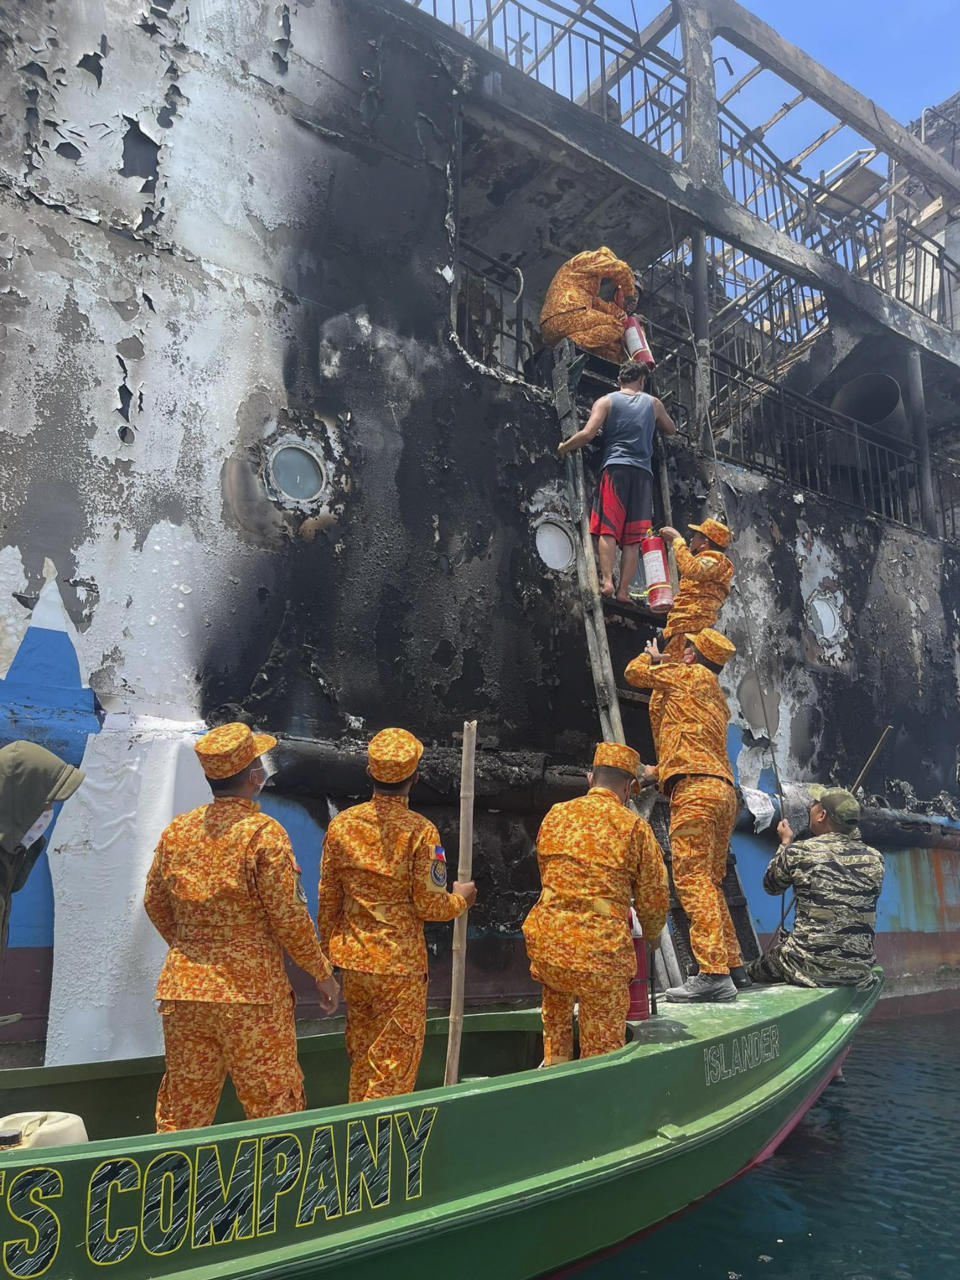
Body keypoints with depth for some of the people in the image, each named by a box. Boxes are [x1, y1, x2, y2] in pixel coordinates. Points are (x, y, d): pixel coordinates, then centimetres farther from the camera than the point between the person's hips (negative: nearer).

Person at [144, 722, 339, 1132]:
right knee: (272, 1102, 8)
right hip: (252, 992, -5)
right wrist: (322, 972, -1)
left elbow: (154, 903, 12)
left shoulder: (176, 830, 3)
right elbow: (287, 916, -14)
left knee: (182, 1106, 17)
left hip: (183, 990, 5)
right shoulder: (263, 833, -14)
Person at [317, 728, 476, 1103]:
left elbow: (328, 897, 4)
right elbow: (428, 904, -13)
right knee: (397, 1058, 7)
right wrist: (460, 899, 8)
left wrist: (330, 947, 17)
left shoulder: (342, 823, -3)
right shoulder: (420, 831, -16)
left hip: (351, 958, 5)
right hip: (400, 962, -5)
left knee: (361, 1054, 20)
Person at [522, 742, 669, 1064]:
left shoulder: (555, 815, 8)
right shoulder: (634, 827, -3)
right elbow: (654, 898, 2)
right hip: (601, 950, -4)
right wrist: (653, 934, 23)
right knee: (601, 1052, 9)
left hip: (546, 945, 4)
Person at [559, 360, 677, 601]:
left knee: (607, 529, -9)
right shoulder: (653, 403, 18)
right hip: (643, 472, 2)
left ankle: (606, 580, -24)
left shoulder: (606, 401, 9)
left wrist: (563, 447, 12)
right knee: (633, 538, -2)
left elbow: (587, 434, -3)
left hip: (615, 467, -2)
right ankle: (624, 590, -8)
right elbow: (671, 429, 33)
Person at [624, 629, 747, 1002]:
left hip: (695, 789, -10)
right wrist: (658, 772, 34)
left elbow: (635, 673, 11)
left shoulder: (693, 674, 4)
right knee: (709, 882, 14)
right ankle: (733, 966, 17)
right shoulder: (718, 699, 28)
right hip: (723, 790, 10)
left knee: (692, 879, -13)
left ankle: (713, 974, -18)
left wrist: (652, 657, 32)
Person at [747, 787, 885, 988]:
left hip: (810, 969, -4)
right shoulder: (875, 859, -2)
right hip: (858, 974, 5)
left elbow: (771, 886, 8)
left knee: (750, 971, 21)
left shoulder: (798, 852, -11)